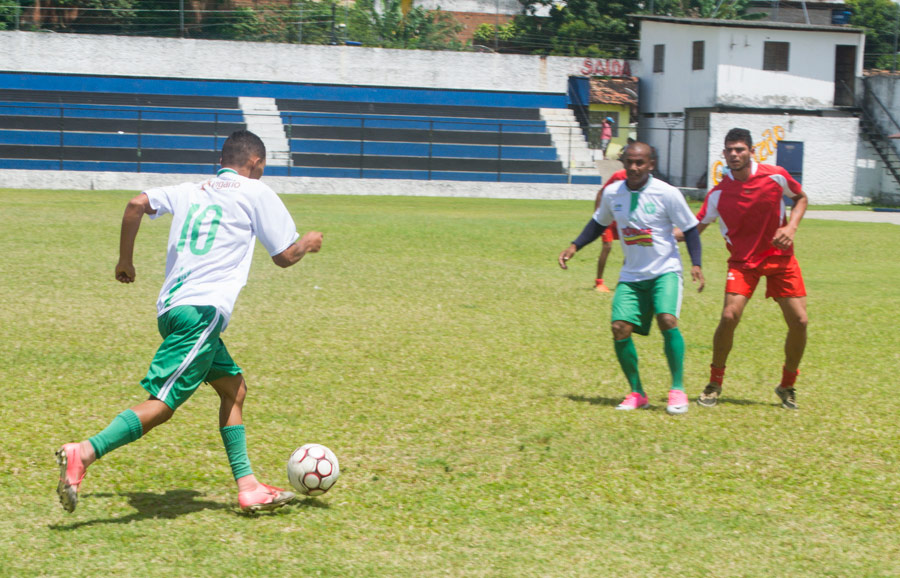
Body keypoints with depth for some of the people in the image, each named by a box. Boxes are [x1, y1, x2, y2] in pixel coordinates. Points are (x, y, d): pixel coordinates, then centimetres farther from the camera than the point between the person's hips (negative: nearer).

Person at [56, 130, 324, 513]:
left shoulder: (188, 191, 20)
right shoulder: (256, 193, 6)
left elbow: (138, 204, 5)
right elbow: (285, 256, 8)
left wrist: (124, 260, 14)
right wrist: (309, 243, 29)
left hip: (171, 308, 8)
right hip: (202, 310, -8)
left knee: (234, 387, 18)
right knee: (163, 402, -14)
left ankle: (247, 486, 16)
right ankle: (84, 453, -28)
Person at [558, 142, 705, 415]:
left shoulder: (667, 193, -11)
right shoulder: (612, 193, 0)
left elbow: (690, 229, -3)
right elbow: (599, 223, 18)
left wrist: (696, 264, -15)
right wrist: (574, 246, 6)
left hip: (665, 271, -4)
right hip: (631, 275, 4)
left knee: (667, 321, -25)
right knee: (620, 328, -10)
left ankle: (678, 390, -11)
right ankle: (636, 393, 8)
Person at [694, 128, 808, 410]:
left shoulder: (776, 176, -8)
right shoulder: (718, 193, -9)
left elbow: (801, 198, 10)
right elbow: (696, 228, -4)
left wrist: (791, 227, -7)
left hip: (780, 257, 1)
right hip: (742, 262, -1)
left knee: (799, 321, -6)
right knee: (729, 316, -21)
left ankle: (787, 386, 17)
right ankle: (714, 384, 0)